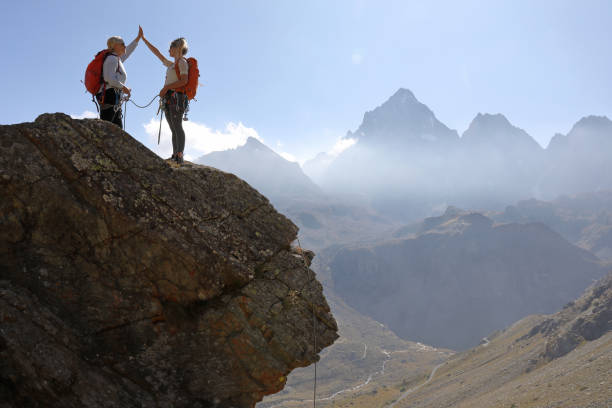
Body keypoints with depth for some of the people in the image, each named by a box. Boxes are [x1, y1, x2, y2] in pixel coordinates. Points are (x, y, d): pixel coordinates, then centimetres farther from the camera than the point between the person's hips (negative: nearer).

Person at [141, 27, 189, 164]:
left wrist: (166, 87, -15)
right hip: (168, 98, 8)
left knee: (177, 127, -16)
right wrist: (143, 39, 39)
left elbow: (184, 80, -12)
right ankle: (175, 155, -2)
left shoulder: (182, 62, 2)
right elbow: (157, 53, 35)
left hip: (176, 96, -8)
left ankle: (179, 156, -22)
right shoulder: (171, 64, 26)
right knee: (173, 129, 1)